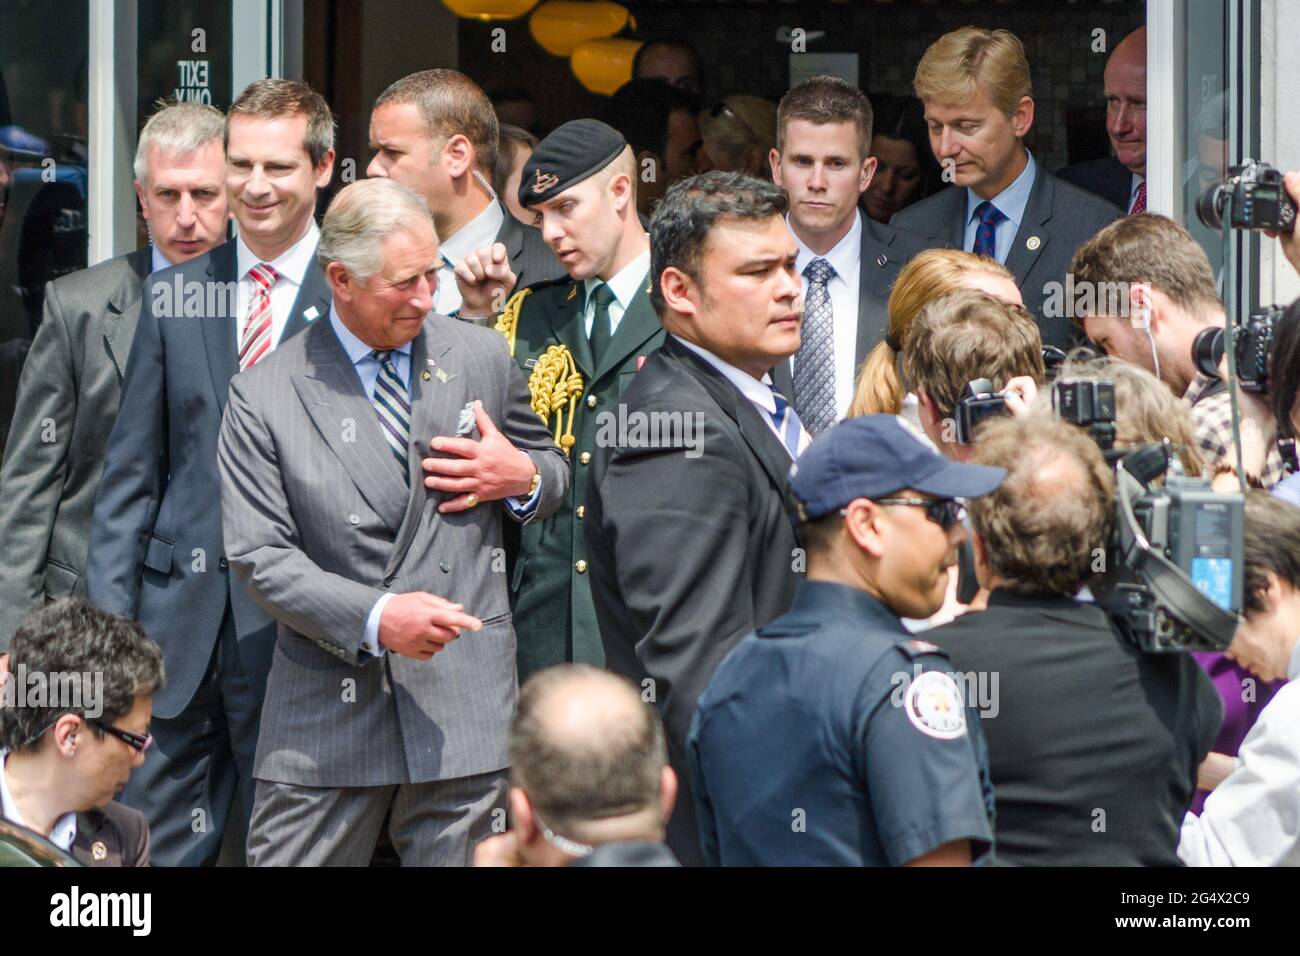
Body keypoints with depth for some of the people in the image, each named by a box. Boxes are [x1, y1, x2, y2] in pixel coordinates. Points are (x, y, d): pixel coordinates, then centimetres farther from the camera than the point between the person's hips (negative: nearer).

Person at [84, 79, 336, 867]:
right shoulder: (176, 295, 9)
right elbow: (132, 470, 11)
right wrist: (108, 618, 4)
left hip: (297, 625, -3)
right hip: (181, 617, 3)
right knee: (155, 846, 4)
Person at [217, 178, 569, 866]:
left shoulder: (482, 358, 8)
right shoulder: (264, 396, -2)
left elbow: (552, 471, 22)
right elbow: (259, 556, -6)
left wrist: (524, 476, -4)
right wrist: (374, 618, -19)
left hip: (462, 705, 2)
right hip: (325, 705, -2)